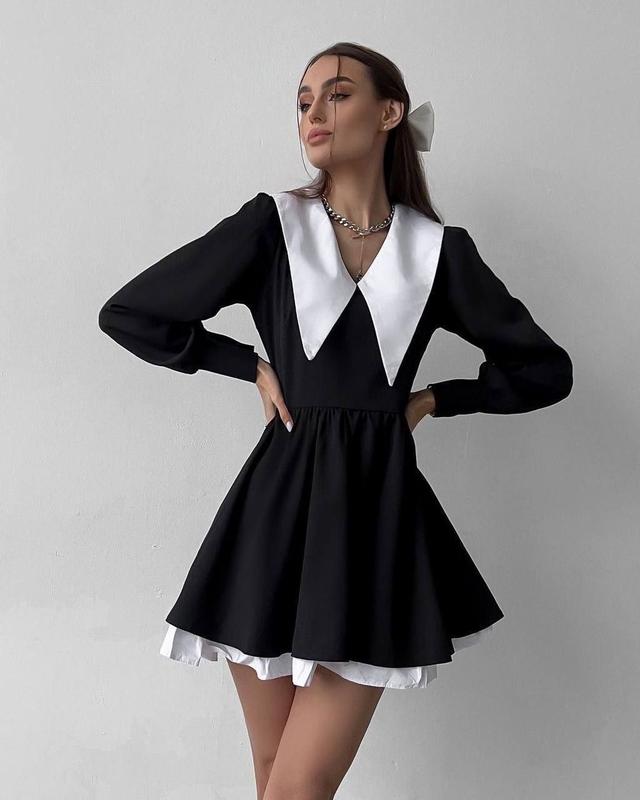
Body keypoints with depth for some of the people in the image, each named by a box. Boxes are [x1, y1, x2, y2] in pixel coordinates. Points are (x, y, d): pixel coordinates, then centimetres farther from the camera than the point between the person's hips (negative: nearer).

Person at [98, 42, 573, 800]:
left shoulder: (440, 249, 4)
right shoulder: (271, 223, 1)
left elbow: (546, 369, 12)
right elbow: (127, 314, 4)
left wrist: (434, 398, 7)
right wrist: (252, 365, 3)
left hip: (377, 507, 0)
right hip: (281, 500, 0)